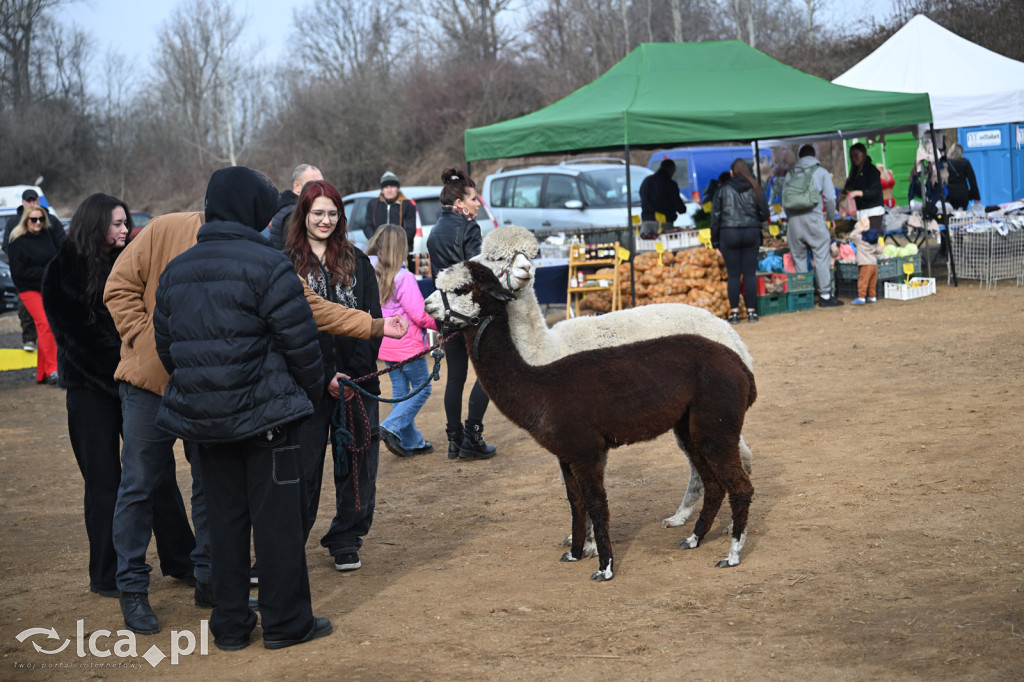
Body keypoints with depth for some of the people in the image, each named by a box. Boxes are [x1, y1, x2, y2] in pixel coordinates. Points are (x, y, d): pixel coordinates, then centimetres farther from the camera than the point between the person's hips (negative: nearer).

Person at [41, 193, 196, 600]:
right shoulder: (63, 272, -5)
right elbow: (72, 333, -9)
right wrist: (119, 366, -14)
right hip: (90, 387, -4)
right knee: (103, 479, 2)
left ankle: (180, 559, 15)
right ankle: (106, 574, 11)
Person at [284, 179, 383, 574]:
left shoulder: (357, 261, 9)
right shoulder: (287, 264, 1)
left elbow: (372, 320, 4)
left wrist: (354, 373, -8)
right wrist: (326, 377, -12)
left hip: (358, 380, 3)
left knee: (357, 465, 5)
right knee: (303, 466, -2)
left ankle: (346, 541, 22)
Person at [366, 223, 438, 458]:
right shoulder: (403, 278, -19)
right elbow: (418, 314, -18)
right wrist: (440, 323, -2)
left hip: (385, 343, 7)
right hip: (407, 344, -7)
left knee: (400, 391, 14)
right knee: (422, 388, 6)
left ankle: (411, 441, 19)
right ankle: (392, 428, -7)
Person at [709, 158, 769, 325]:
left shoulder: (723, 190, 0)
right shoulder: (755, 189, 3)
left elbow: (715, 217, 1)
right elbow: (764, 215, 3)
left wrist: (715, 242, 7)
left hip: (729, 235, -1)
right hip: (752, 233, 1)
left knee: (733, 275, 3)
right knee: (750, 274, 5)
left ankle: (734, 312, 3)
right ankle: (751, 311, 6)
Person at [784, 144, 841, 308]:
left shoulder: (790, 173, 14)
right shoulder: (821, 172, 7)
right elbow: (830, 198, 3)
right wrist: (831, 217, 16)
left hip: (793, 219, 3)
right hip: (813, 218, -3)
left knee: (799, 258, 9)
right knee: (821, 256, 0)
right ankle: (825, 295, -3)